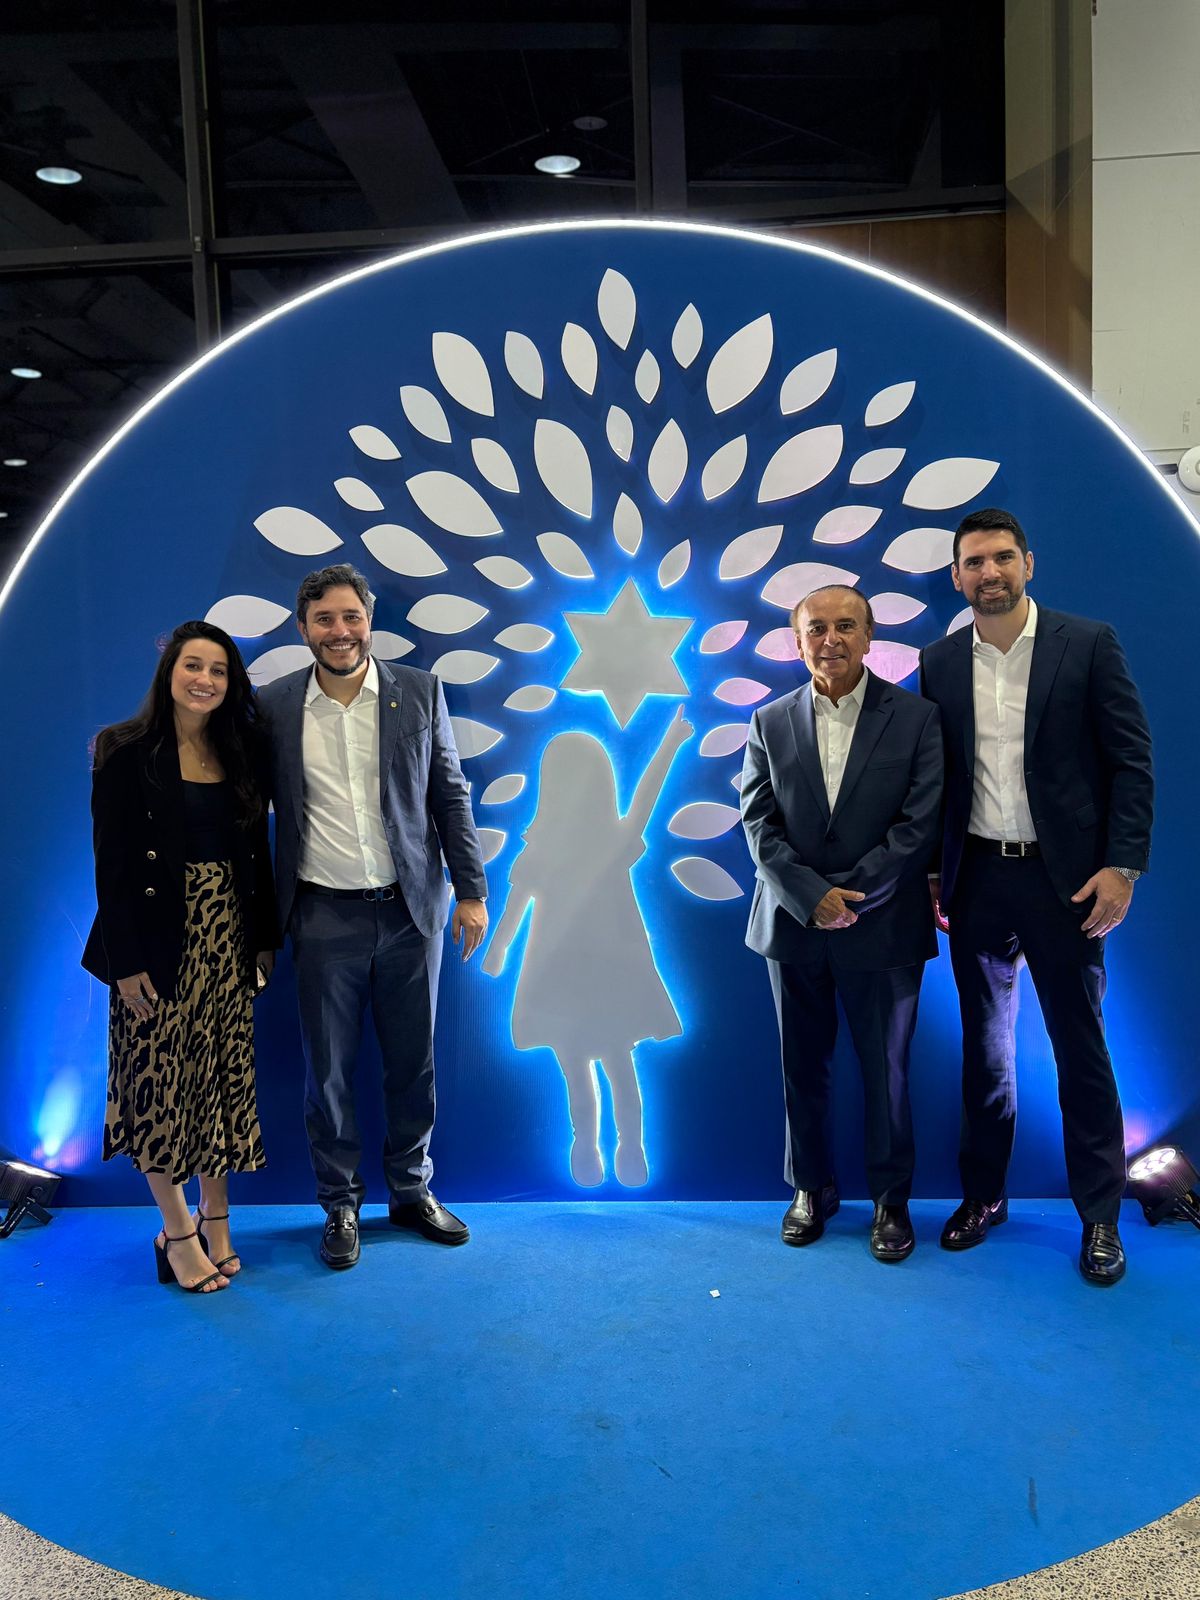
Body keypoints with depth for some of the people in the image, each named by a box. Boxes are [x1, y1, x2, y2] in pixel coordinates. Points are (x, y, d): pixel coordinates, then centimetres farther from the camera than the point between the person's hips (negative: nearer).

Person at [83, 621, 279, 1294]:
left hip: (227, 939, 4)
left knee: (223, 1078, 10)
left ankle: (216, 1218, 24)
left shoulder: (241, 752, 7)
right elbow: (113, 861, -10)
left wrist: (265, 938, 8)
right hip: (161, 940, -4)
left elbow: (257, 853, 10)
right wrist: (127, 961, -13)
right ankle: (177, 1231, 18)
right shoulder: (128, 753, -6)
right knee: (162, 1080, 3)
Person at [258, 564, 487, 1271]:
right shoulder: (274, 706, 0)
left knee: (414, 1062, 12)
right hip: (325, 916, 0)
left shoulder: (420, 692, 1)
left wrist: (472, 890, 1)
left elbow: (450, 795, 4)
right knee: (329, 1069, 9)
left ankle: (411, 1191, 30)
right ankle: (341, 1205, 26)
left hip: (410, 911, 1)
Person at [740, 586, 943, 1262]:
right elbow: (760, 826, -1)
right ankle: (811, 1188, 29)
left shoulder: (916, 717, -2)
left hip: (883, 928, -2)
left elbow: (920, 824, -8)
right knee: (803, 1069, 12)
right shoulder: (770, 723, 5)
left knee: (887, 1071, 8)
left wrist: (852, 896, -14)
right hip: (794, 927, 2)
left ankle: (892, 1197, 26)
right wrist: (812, 897, -14)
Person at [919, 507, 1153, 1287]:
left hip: (1063, 876, -3)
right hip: (977, 878, 3)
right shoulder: (940, 663, 6)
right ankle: (983, 1195, 27)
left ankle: (1100, 1215, 19)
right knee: (985, 1045, 13)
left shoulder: (1088, 643, -3)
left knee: (1081, 1047, 5)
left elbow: (1132, 759, -5)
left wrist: (1121, 865, -12)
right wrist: (934, 876, 6)